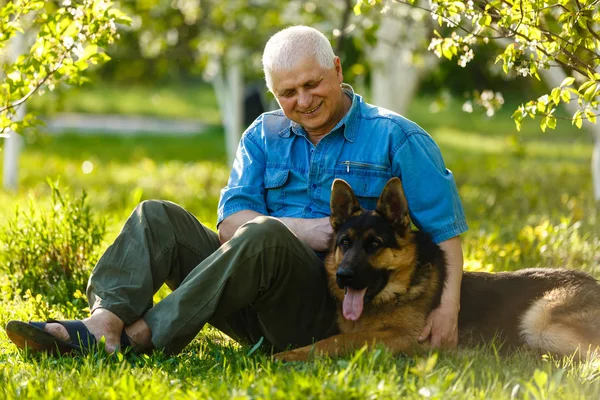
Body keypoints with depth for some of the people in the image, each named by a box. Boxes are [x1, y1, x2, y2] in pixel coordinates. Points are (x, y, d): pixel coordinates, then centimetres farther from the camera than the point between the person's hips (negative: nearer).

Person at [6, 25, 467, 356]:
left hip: (331, 310, -5)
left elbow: (445, 228, -2)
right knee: (158, 217, -8)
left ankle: (142, 334, -35)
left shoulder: (394, 138, 2)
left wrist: (448, 306, -16)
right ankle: (105, 320, -34)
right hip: (258, 306, 5)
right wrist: (297, 229, -15)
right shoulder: (264, 137, 15)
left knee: (264, 236, -34)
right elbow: (231, 222, 3)